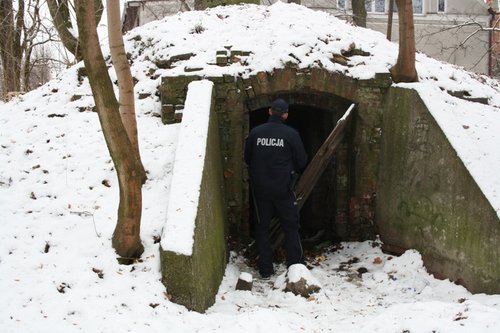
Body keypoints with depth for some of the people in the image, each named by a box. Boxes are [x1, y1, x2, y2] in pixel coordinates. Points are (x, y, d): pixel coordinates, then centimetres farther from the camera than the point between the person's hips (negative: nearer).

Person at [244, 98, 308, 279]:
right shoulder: (291, 134, -9)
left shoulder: (255, 132, -3)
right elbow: (302, 161, -3)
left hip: (260, 188, 2)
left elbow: (247, 158, 6)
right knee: (290, 226, 11)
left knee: (262, 227, 11)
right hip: (283, 188, -2)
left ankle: (265, 269, 13)